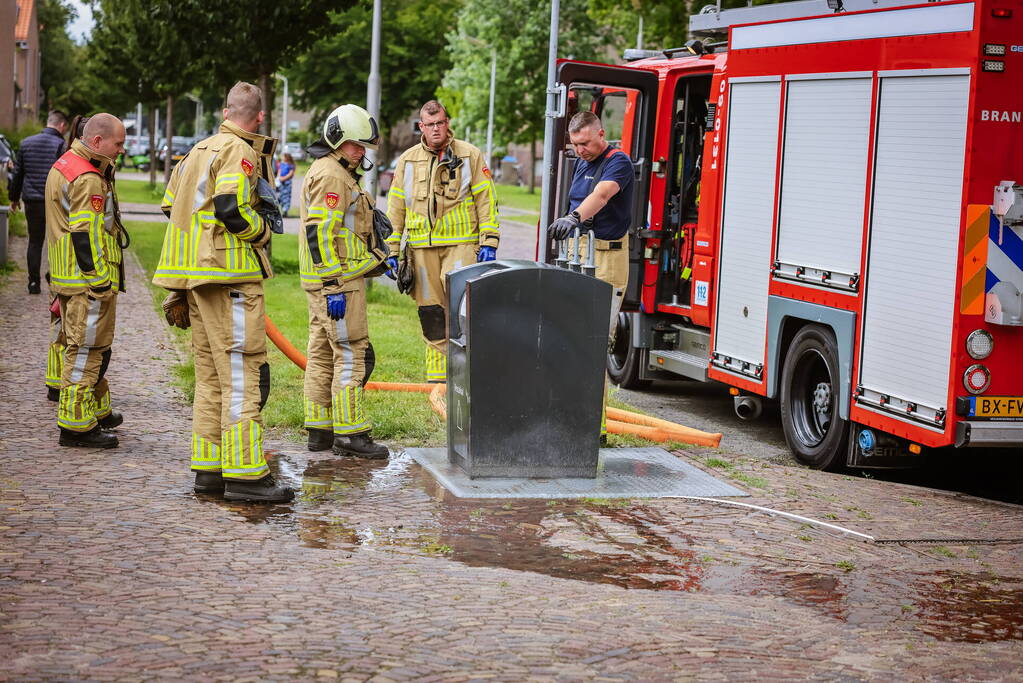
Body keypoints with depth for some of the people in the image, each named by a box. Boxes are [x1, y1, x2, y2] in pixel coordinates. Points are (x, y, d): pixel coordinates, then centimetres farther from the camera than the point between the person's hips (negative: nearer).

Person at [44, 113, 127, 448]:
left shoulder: (63, 166, 15)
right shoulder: (87, 179, -19)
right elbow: (86, 234, -22)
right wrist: (100, 281, -21)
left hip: (68, 278, 11)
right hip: (88, 281, -11)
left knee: (84, 346, 20)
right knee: (87, 348, -6)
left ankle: (97, 410, 33)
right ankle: (76, 424, -3)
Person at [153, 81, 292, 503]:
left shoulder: (198, 151, 18)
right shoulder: (240, 152, -10)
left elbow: (172, 206, 21)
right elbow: (232, 209, -22)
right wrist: (263, 230, -5)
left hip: (194, 274, 9)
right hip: (229, 276, -9)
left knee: (211, 374, 14)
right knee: (243, 374, -8)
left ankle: (208, 468, 17)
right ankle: (245, 474, -9)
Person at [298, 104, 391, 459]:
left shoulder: (339, 172, 20)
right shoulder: (332, 175, -14)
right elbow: (319, 233, -22)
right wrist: (334, 286, -23)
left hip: (325, 281, 11)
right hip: (338, 280, -11)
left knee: (322, 353, 12)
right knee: (351, 353, -8)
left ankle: (319, 430, 18)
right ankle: (349, 433, -6)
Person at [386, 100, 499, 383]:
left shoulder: (470, 155, 4)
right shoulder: (408, 160, 12)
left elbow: (486, 200, 2)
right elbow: (395, 208, 15)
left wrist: (489, 242, -6)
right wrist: (391, 251, 10)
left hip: (461, 245, -3)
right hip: (422, 248, 3)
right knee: (431, 316, 5)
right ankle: (437, 382, 12)